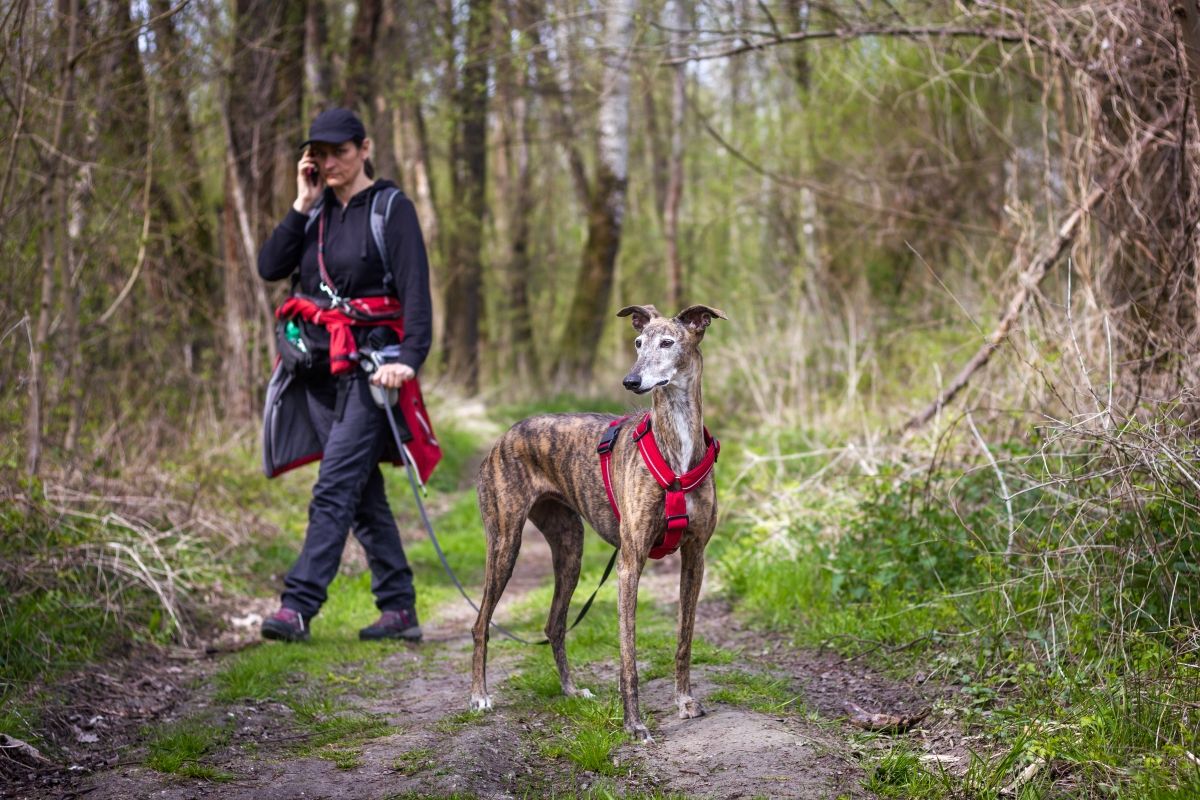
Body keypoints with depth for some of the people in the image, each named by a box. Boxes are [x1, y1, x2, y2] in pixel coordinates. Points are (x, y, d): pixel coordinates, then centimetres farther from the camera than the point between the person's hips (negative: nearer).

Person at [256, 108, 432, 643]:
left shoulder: (392, 209, -4)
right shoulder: (317, 212, 14)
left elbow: (416, 291, -12)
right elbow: (270, 267, 2)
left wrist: (410, 357, -26)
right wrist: (302, 205, -2)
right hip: (321, 368, 7)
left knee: (333, 490, -13)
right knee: (363, 495, 9)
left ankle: (297, 606, -15)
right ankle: (399, 610, 15)